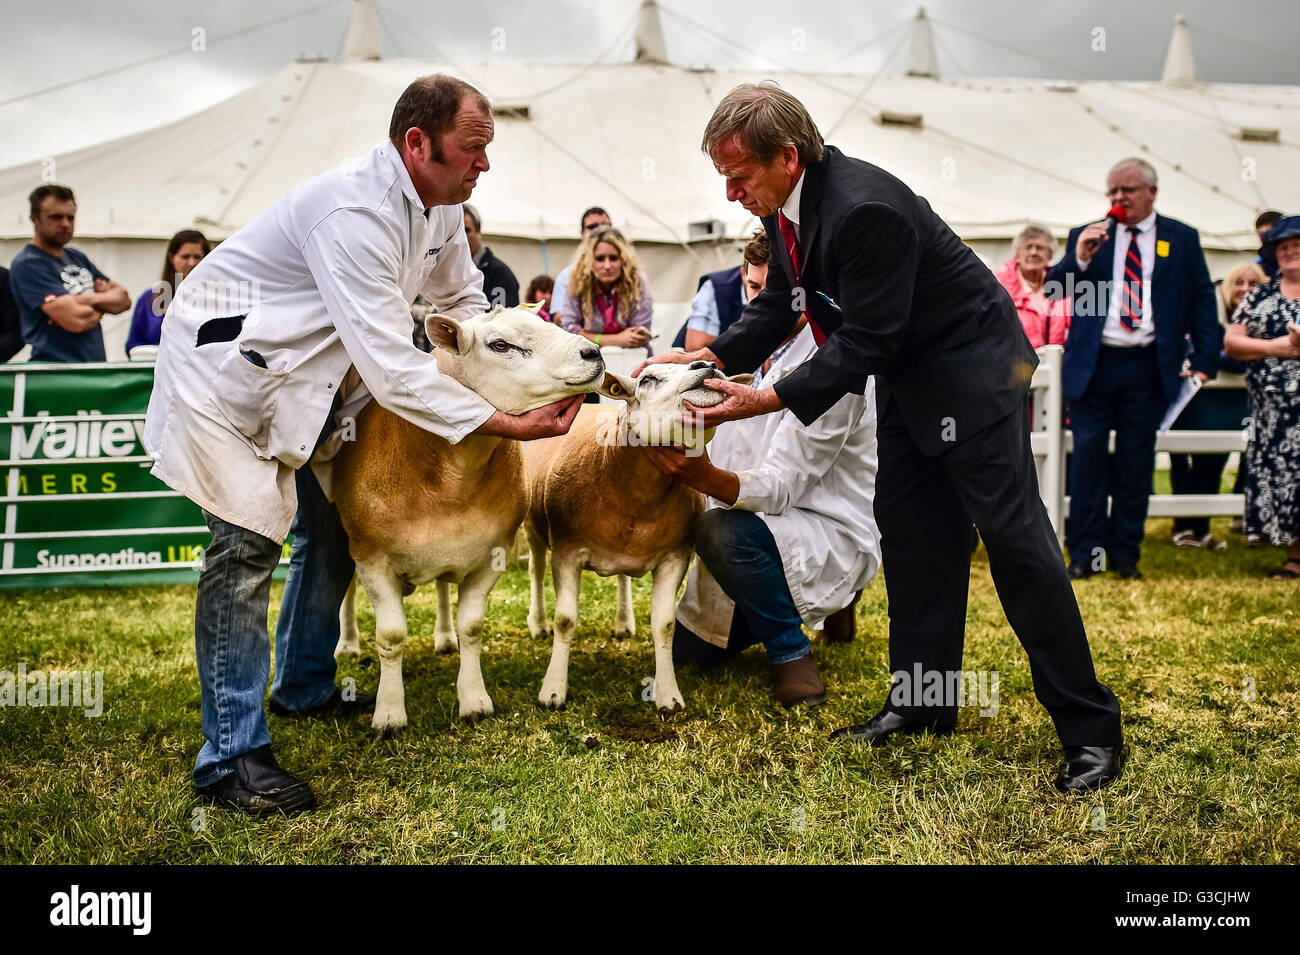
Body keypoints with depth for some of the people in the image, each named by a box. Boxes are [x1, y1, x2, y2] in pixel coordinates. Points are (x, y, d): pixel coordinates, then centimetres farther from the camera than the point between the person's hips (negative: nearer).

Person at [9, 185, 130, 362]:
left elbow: (123, 299, 13)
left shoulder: (77, 257, 19)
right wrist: (103, 306, 4)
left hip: (96, 365, 6)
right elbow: (76, 321, -15)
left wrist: (91, 299, -5)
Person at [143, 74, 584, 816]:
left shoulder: (441, 204, -3)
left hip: (305, 370, 10)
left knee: (333, 529, 12)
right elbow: (390, 368, -36)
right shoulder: (355, 212, -33)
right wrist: (509, 425, -35)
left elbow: (465, 303, 11)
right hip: (223, 362, -9)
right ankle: (232, 755, -10)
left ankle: (305, 688, 32)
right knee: (248, 543, -16)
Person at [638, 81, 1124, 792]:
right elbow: (779, 305, 7)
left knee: (1013, 533, -9)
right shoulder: (786, 203, -3)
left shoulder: (864, 208, -31)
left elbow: (864, 342, -29)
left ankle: (1090, 729, -1)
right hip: (907, 374, 10)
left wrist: (767, 400, -29)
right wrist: (709, 356, -5)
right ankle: (923, 700, 20)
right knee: (907, 528, 10)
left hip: (970, 367, -9)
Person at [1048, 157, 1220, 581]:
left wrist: (1204, 362, -1)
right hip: (1093, 366, 0)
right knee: (1088, 459, 0)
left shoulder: (1182, 239, 8)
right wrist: (1078, 258, -18)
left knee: (1136, 463, 5)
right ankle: (1085, 553, 7)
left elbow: (1202, 300, 7)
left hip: (1150, 368, 0)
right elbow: (1054, 289, 1)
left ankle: (1125, 553, 14)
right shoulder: (1086, 236, 8)